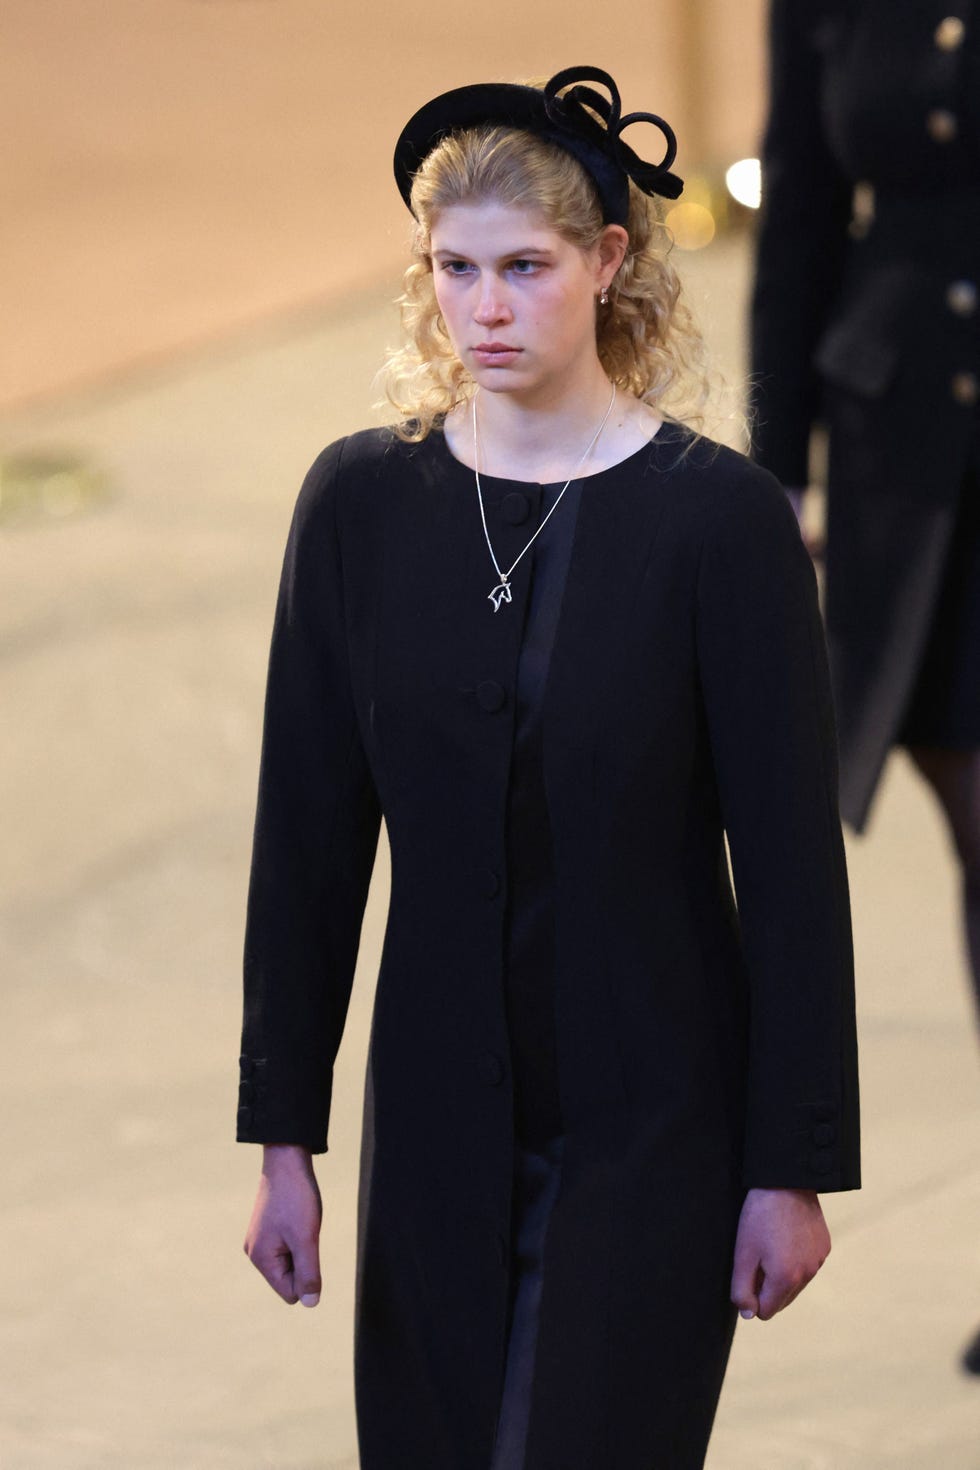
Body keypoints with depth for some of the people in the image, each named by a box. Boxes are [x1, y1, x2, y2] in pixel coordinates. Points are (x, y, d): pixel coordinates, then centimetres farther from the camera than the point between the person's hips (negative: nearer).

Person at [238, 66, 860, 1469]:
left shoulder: (720, 516, -9)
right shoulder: (360, 499, 1)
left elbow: (791, 864, -8)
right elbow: (306, 837, 4)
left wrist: (794, 1166, -8)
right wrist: (283, 1134, 3)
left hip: (655, 1131, -3)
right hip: (438, 1127, 4)